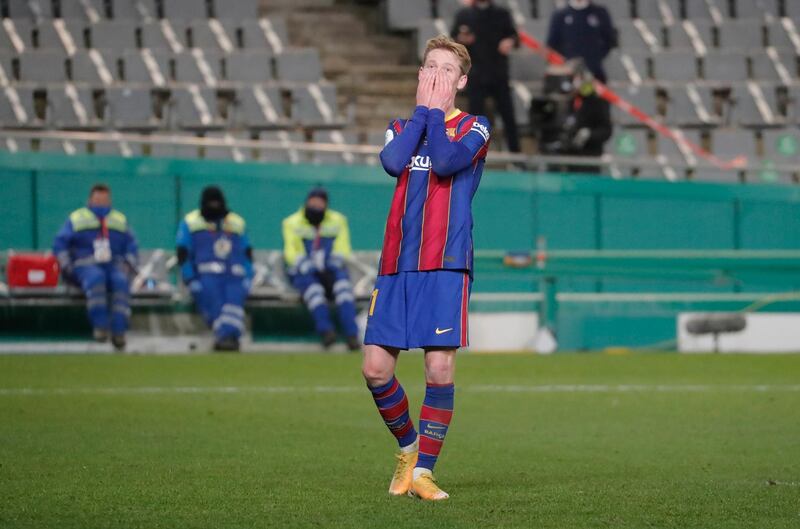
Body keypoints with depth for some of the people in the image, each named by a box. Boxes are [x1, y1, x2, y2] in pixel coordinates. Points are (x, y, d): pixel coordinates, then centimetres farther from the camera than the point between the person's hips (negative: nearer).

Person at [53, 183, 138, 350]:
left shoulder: (120, 220, 23)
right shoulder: (76, 219, 16)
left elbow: (131, 246, 19)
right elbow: (60, 243, 9)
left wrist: (129, 266, 1)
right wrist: (67, 268, -4)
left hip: (115, 266, 2)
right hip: (86, 266, -2)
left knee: (121, 282, -33)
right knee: (96, 278, -38)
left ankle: (118, 332, -39)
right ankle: (100, 325, -44)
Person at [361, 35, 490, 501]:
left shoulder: (475, 127, 6)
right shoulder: (401, 125, 18)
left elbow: (446, 161, -14)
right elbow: (393, 162, -5)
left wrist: (435, 110, -2)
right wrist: (421, 110, 1)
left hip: (446, 265, -4)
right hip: (396, 266, 4)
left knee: (440, 367, -11)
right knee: (376, 367, -2)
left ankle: (424, 469, -2)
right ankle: (408, 445, 21)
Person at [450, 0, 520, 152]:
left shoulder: (501, 14, 9)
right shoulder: (463, 15, 7)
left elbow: (513, 35, 10)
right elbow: (452, 40, 8)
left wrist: (510, 41, -13)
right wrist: (460, 40, -14)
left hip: (499, 75, 1)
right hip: (475, 76, -1)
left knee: (508, 115, 0)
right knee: (476, 116, -1)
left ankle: (515, 151, 9)